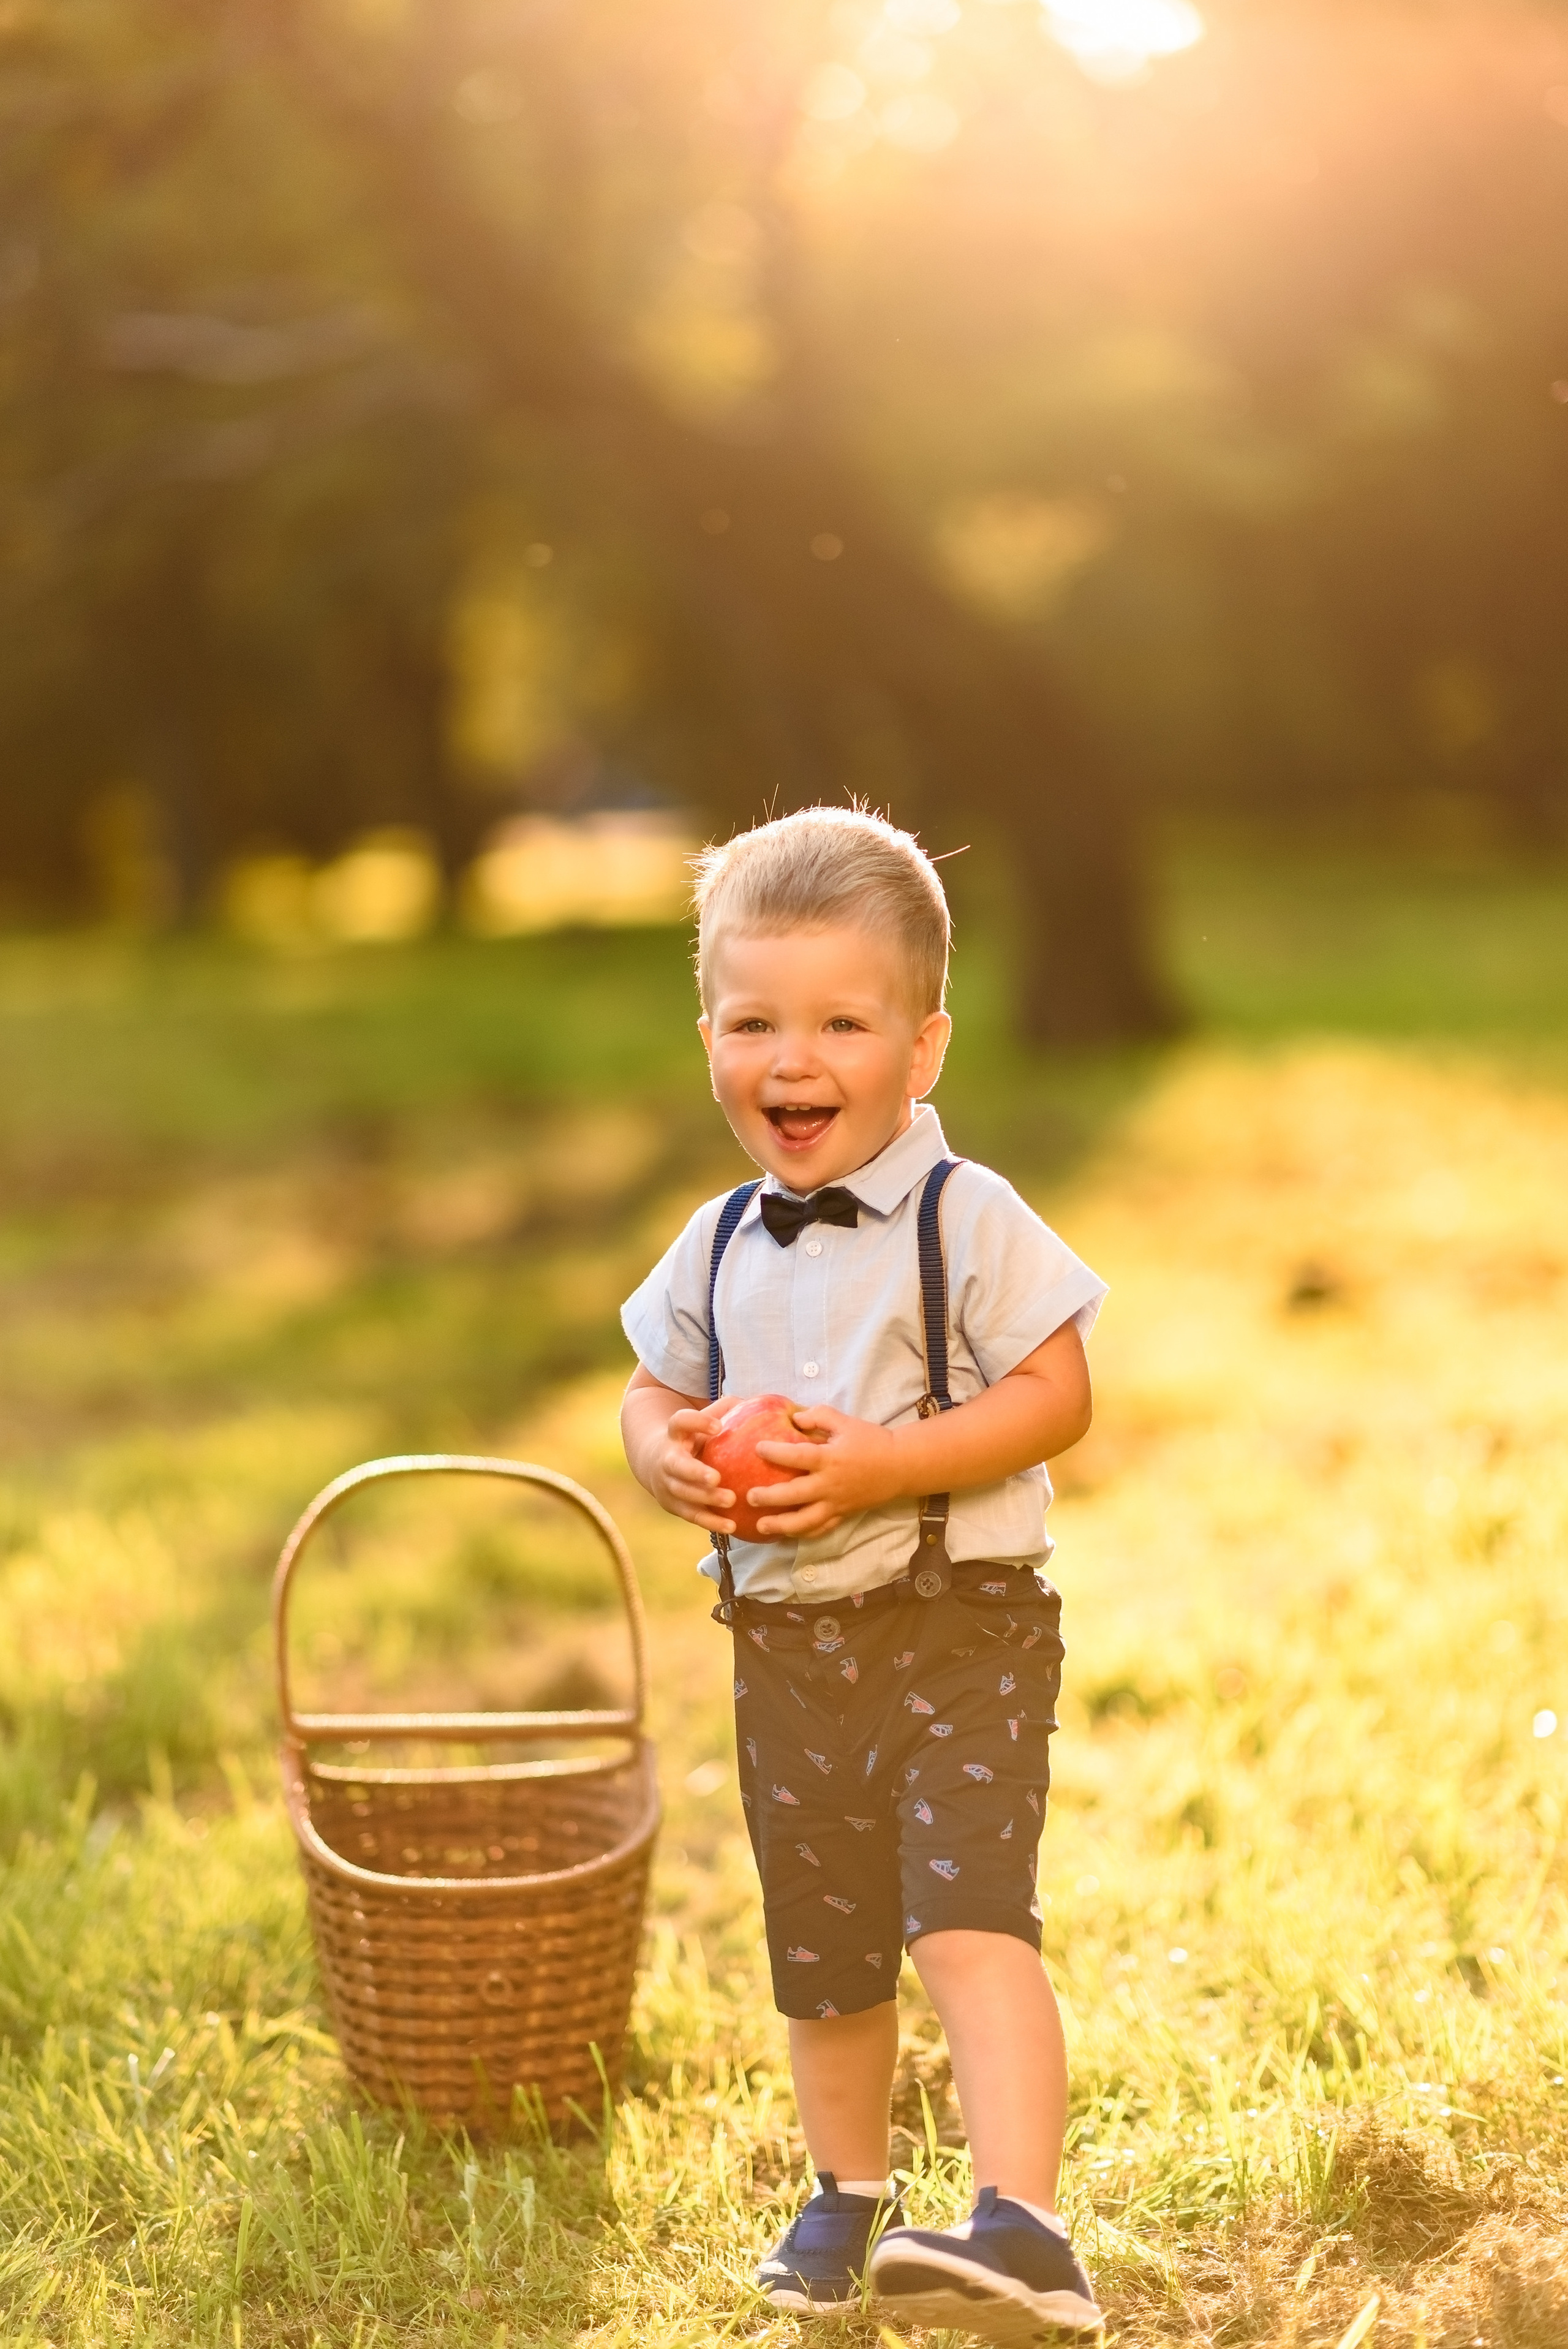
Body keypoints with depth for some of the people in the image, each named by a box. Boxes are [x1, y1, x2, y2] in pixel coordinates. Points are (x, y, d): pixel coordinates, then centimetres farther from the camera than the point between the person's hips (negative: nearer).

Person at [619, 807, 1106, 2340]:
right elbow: (655, 1394, 16)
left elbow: (1056, 1396, -15)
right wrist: (668, 1457, -8)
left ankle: (1022, 2225, -21)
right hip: (785, 1639, 6)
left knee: (969, 1921, -20)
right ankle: (848, 2191, 38)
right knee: (820, 1950, 16)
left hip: (962, 1628, -5)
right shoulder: (718, 1248, 7)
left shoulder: (969, 1219, -10)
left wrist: (881, 1464, -25)